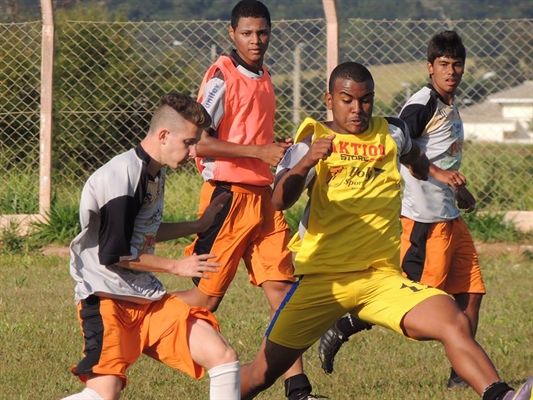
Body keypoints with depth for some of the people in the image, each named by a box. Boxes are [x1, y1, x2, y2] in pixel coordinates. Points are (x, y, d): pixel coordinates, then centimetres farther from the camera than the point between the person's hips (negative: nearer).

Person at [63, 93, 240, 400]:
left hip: (150, 299, 9)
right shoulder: (121, 176, -17)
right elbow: (115, 254, -18)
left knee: (223, 357, -6)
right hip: (107, 301, -9)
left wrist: (198, 225, 27)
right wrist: (176, 267, -8)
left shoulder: (156, 172, 12)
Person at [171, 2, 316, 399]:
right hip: (228, 196, -7)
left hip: (263, 195, 7)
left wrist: (280, 148, 10)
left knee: (282, 286, -1)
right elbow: (201, 143, -17)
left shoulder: (264, 78, 16)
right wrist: (260, 151, -20)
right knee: (208, 295, -3)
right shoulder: (222, 77, -10)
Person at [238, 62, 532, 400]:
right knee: (264, 372, 1)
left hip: (381, 278, 2)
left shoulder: (393, 134, 9)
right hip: (321, 280, -1)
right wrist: (305, 163, -32)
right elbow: (280, 201, -18)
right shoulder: (313, 141, -1)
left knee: (455, 322, -25)